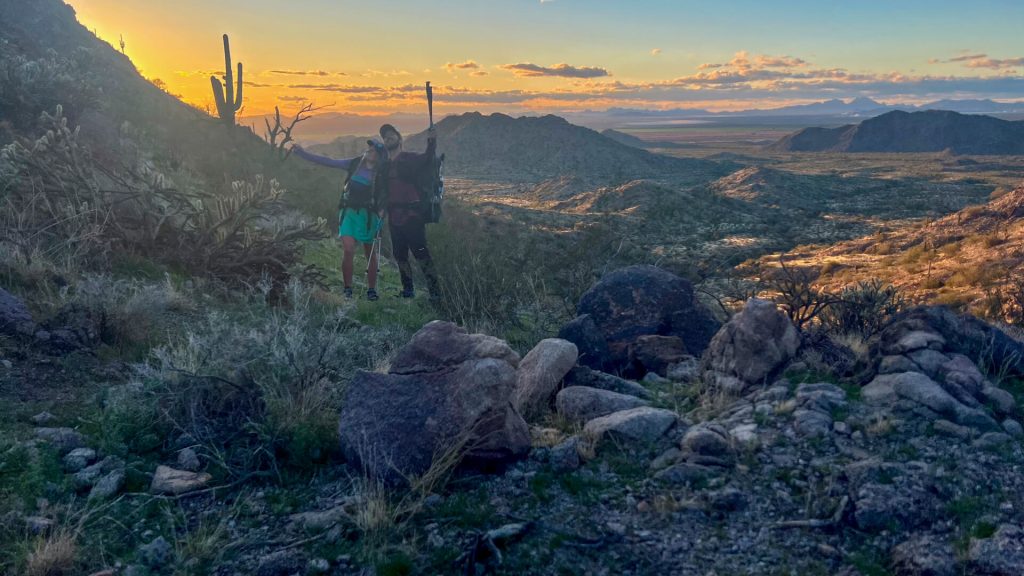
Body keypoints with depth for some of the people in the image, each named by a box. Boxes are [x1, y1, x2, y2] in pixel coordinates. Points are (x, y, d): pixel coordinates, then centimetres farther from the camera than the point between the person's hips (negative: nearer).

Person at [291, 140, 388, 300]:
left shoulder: (382, 174, -5)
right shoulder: (355, 163, 3)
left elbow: (386, 197, -5)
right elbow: (328, 162, 6)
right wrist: (303, 153, 4)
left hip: (368, 214, -2)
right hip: (349, 211, 2)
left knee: (370, 253, 7)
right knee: (348, 250, -11)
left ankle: (371, 290, 18)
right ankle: (348, 290, -3)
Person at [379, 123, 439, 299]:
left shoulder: (410, 159, -1)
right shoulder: (385, 165, 17)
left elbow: (426, 161, -22)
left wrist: (431, 142, -35)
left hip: (412, 215, -7)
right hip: (394, 217, 7)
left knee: (420, 252, -13)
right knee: (399, 255, 10)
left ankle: (434, 289, -11)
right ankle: (408, 289, 21)